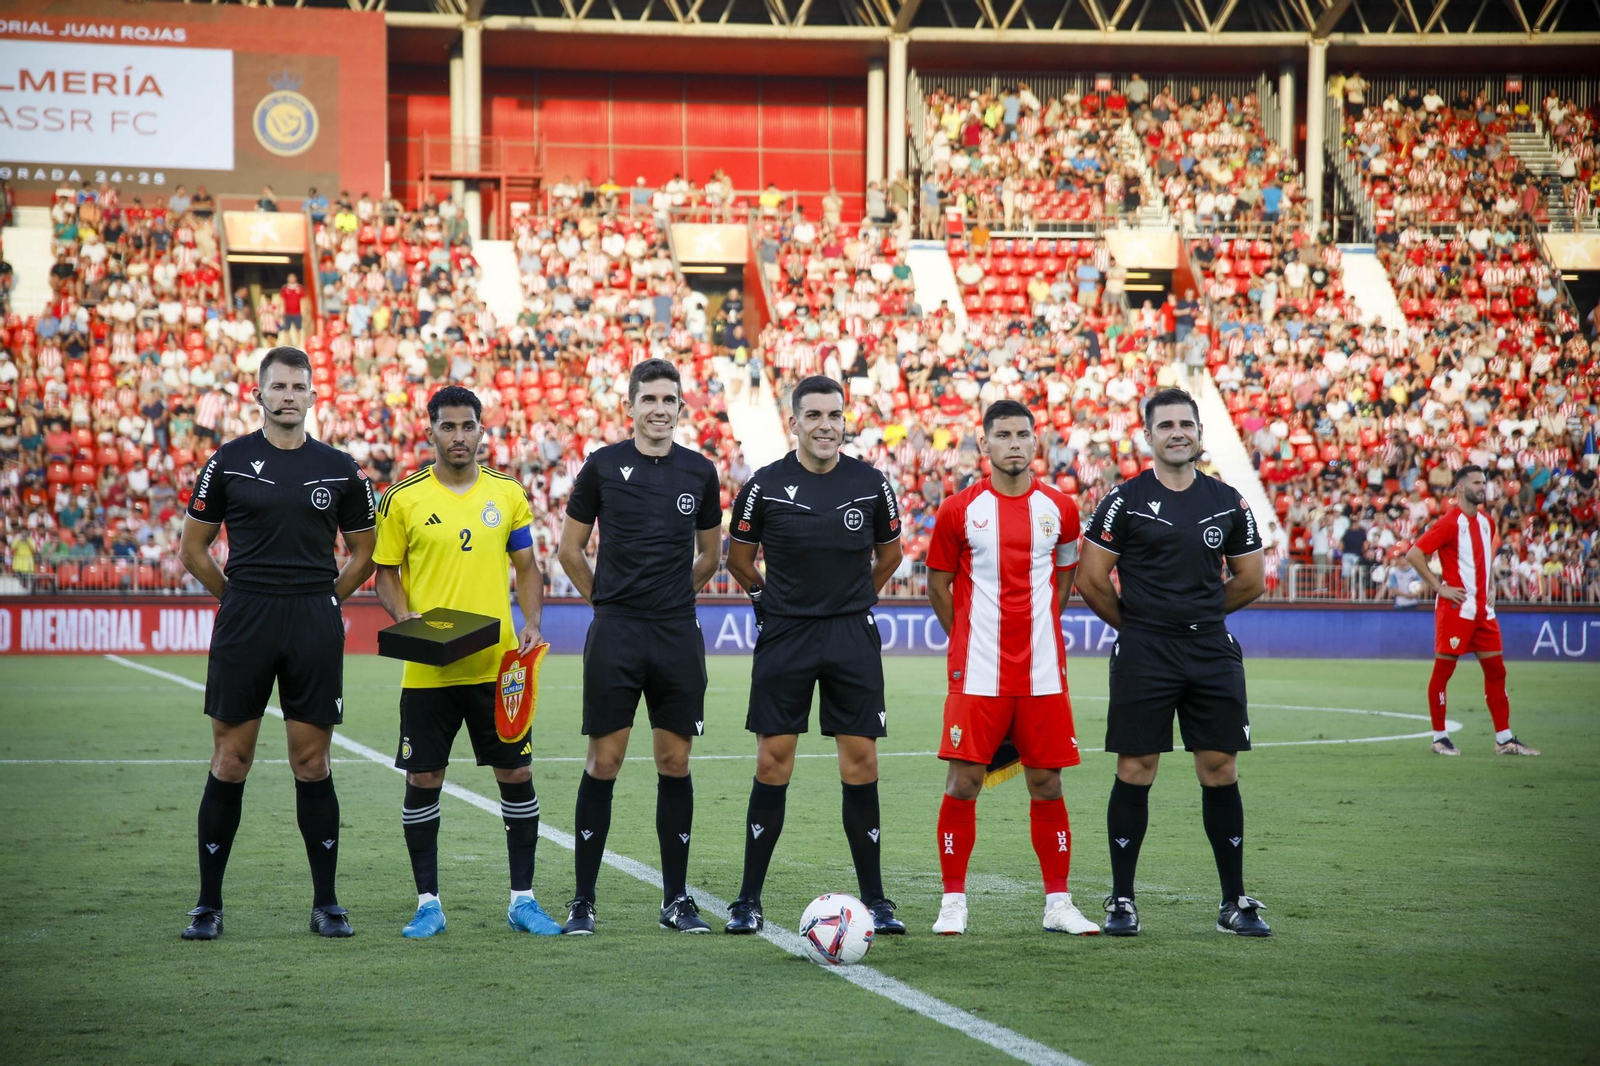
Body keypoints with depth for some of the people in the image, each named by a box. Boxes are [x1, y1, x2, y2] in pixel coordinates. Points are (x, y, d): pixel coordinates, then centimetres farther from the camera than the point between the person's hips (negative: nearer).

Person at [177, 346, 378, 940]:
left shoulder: (339, 470, 7)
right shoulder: (229, 462, 4)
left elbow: (363, 553, 16)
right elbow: (193, 548, 10)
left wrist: (321, 602, 9)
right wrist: (243, 600, 7)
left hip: (315, 626, 1)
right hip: (242, 624, -1)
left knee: (312, 764, 3)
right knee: (230, 763, 0)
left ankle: (325, 903, 11)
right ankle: (208, 906, 7)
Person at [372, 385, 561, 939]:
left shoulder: (508, 494, 7)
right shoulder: (403, 498, 0)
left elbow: (526, 566, 12)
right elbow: (385, 575, 6)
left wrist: (531, 623, -4)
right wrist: (405, 617, -13)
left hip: (497, 664, 2)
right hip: (427, 670, -2)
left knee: (516, 774, 2)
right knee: (423, 781, 1)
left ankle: (523, 899, 13)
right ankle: (428, 903, 12)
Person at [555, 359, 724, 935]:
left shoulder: (700, 472, 8)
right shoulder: (603, 466, 1)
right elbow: (570, 549, 9)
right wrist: (608, 601, 11)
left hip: (678, 635, 2)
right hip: (615, 634, -2)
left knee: (675, 762, 5)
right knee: (604, 762, -3)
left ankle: (676, 898, 12)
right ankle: (582, 900, 4)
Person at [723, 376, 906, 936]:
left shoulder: (870, 485, 1)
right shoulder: (765, 486, -3)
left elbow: (889, 553, 18)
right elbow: (738, 557, 12)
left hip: (853, 637, 1)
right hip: (784, 637, -1)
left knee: (860, 764, -1)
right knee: (773, 763, -1)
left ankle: (874, 900, 7)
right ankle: (749, 901, 6)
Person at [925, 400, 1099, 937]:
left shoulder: (1059, 509, 5)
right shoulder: (959, 510, -1)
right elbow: (939, 585, 8)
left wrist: (1039, 628, 13)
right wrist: (971, 641, 6)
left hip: (1043, 674, 2)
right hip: (977, 675, -2)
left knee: (1047, 783, 5)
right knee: (963, 782, -4)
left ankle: (1058, 904, 12)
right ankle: (953, 903, 5)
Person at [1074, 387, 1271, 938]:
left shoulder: (1227, 502, 8)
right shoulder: (1127, 500, -2)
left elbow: (1251, 578, 18)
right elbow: (1091, 580, 0)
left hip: (1212, 651, 3)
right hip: (1144, 657, -3)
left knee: (1221, 770, 3)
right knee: (1135, 772, -2)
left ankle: (1235, 902, 11)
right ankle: (1122, 901, 6)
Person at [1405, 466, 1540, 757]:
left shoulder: (1486, 522, 13)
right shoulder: (1449, 522, -11)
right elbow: (1414, 554, -16)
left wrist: (1490, 587, 16)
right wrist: (1439, 587, -15)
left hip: (1483, 610, 8)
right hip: (1456, 609, -8)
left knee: (1496, 670, 7)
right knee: (1443, 670, 0)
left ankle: (1504, 739, 11)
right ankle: (1439, 738, 7)